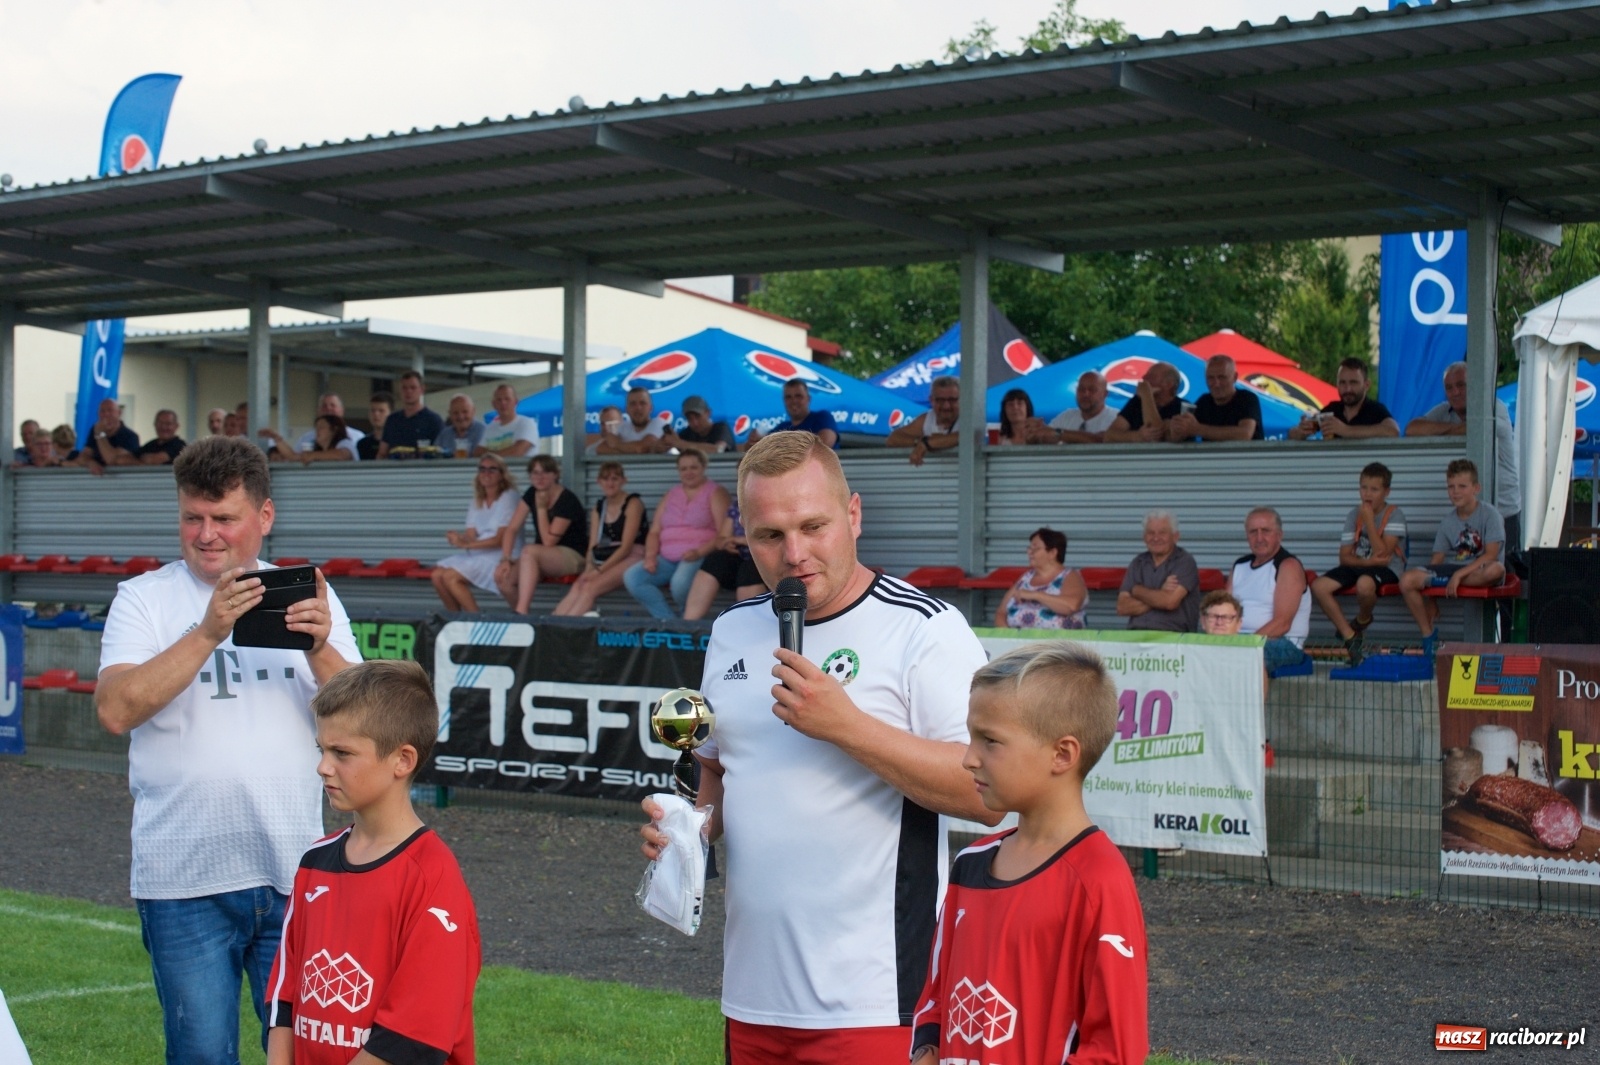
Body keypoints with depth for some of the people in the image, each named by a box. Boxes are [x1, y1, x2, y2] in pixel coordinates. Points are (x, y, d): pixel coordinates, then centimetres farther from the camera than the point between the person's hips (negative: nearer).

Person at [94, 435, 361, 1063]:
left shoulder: (307, 597, 9)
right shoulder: (144, 599, 2)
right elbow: (116, 711, -14)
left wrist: (320, 649, -19)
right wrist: (208, 633, -22)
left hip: (294, 871, 2)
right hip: (184, 877, -2)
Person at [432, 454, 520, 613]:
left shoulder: (508, 498, -7)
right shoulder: (477, 501, 15)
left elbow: (501, 539, -15)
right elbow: (470, 536, 6)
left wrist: (464, 545, -21)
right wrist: (458, 538, -19)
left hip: (500, 557, -7)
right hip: (477, 554, 7)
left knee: (450, 577, -22)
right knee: (437, 575, -10)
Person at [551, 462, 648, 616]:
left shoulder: (632, 504, -4)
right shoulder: (600, 506, 15)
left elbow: (626, 547, -11)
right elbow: (593, 545, 9)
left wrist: (599, 570, -17)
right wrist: (589, 568, -11)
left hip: (633, 557, -6)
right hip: (608, 561, 6)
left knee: (591, 587, -29)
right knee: (577, 587, -24)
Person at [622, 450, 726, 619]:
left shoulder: (715, 493, 5)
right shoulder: (670, 495, 22)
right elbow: (654, 532, 17)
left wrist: (700, 552, -22)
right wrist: (650, 556, -3)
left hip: (699, 557, -6)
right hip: (667, 559, 6)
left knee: (680, 582, -37)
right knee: (631, 576, -19)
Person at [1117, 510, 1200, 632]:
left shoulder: (1185, 562, 3)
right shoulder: (1138, 562, 17)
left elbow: (1170, 601, -11)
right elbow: (1122, 607, 6)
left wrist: (1137, 591, 4)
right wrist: (1159, 595, -5)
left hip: (1172, 634, -4)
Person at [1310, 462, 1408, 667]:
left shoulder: (1395, 515, -8)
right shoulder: (1354, 514, 6)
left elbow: (1382, 553, -20)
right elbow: (1344, 557, 1)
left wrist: (1369, 521, -19)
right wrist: (1367, 561, -19)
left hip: (1387, 569, -6)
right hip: (1358, 565, 6)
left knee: (1364, 584, -40)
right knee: (1318, 586, -17)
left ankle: (1363, 620, -3)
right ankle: (1351, 638, -10)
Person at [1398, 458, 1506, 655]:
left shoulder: (1490, 515, -6)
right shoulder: (1447, 521, 9)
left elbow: (1491, 555, -16)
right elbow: (1437, 558, 8)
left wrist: (1459, 574, -23)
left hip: (1479, 572, -4)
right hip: (1451, 570, 4)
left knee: (1496, 569, -40)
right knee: (1407, 580, -20)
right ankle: (1428, 633, -7)